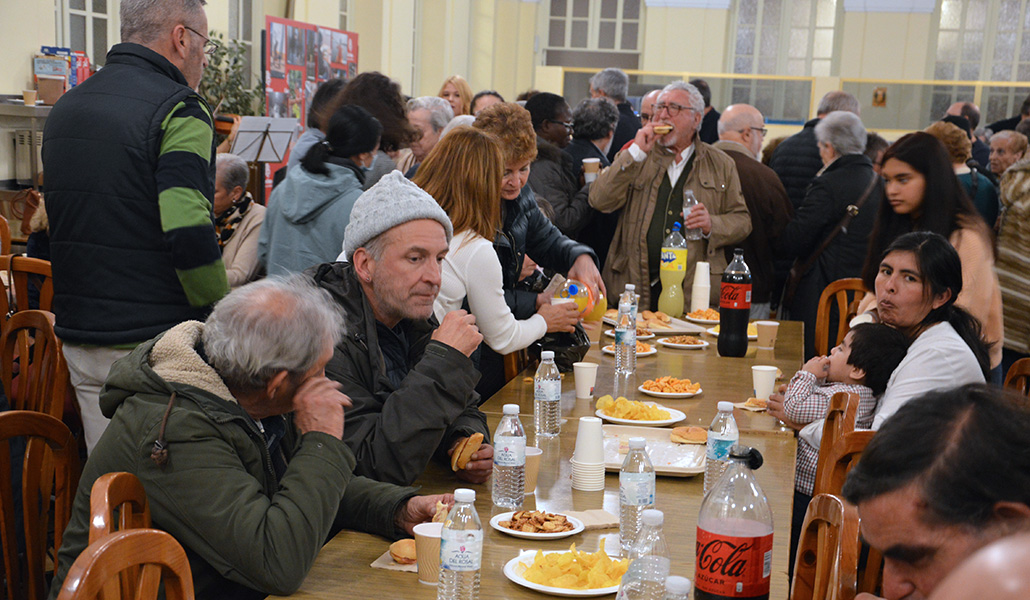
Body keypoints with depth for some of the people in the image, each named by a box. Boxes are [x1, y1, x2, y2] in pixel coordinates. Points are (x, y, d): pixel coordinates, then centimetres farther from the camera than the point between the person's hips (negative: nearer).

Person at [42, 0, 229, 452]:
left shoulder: (65, 108, 13)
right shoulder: (177, 110, -13)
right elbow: (189, 234, -23)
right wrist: (225, 313, -10)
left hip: (78, 335, 8)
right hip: (155, 342, -8)